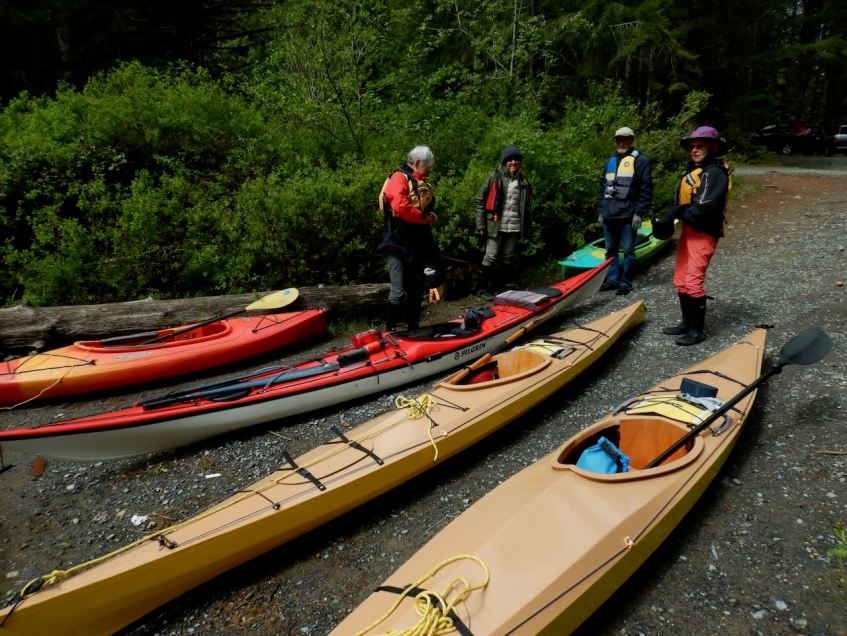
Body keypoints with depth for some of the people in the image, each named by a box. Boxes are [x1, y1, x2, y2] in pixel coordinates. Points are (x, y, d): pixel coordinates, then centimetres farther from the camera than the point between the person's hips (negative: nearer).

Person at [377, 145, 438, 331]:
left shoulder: (420, 182, 18)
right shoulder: (399, 178, -10)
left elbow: (425, 208, 25)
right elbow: (400, 207, -25)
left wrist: (431, 216, 2)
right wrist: (424, 218, -15)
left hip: (417, 244, 10)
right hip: (399, 244, -9)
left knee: (416, 289, 15)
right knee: (398, 292, -10)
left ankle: (414, 328, 26)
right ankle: (390, 330, -1)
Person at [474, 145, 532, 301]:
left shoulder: (522, 180, 9)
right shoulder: (495, 177, -3)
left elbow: (527, 206, 16)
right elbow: (480, 200, -3)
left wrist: (525, 227, 12)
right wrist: (481, 224, -8)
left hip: (514, 227, 5)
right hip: (496, 225, -5)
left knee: (508, 259, 10)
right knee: (491, 257, -3)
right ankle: (482, 288, 7)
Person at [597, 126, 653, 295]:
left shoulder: (640, 160, -2)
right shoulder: (610, 161, 18)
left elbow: (646, 188, -7)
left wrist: (639, 213, -13)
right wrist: (601, 210, 15)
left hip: (628, 214, -6)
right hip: (609, 214, 6)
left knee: (628, 250, -1)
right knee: (611, 249, 11)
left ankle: (626, 283, 6)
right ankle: (612, 279, 19)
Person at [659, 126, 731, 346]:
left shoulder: (715, 172, -12)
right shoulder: (692, 170, 16)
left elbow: (704, 207, -22)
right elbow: (680, 201, 12)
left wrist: (678, 214, -11)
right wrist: (670, 216, -7)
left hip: (704, 234, -9)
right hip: (688, 231, 9)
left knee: (693, 282, -9)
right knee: (681, 281, 12)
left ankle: (697, 330, 2)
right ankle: (687, 323, 25)